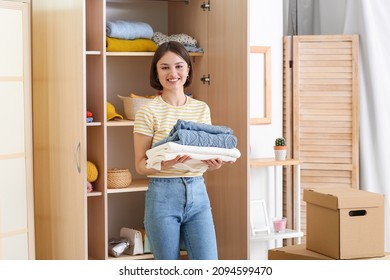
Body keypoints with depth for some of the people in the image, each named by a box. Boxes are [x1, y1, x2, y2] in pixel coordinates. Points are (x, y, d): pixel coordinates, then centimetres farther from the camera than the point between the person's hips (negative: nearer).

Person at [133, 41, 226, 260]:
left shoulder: (202, 109, 8)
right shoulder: (149, 112, -5)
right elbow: (140, 165, -5)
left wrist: (213, 164, -10)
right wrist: (163, 164, -26)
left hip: (198, 193, 4)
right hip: (163, 195, -3)